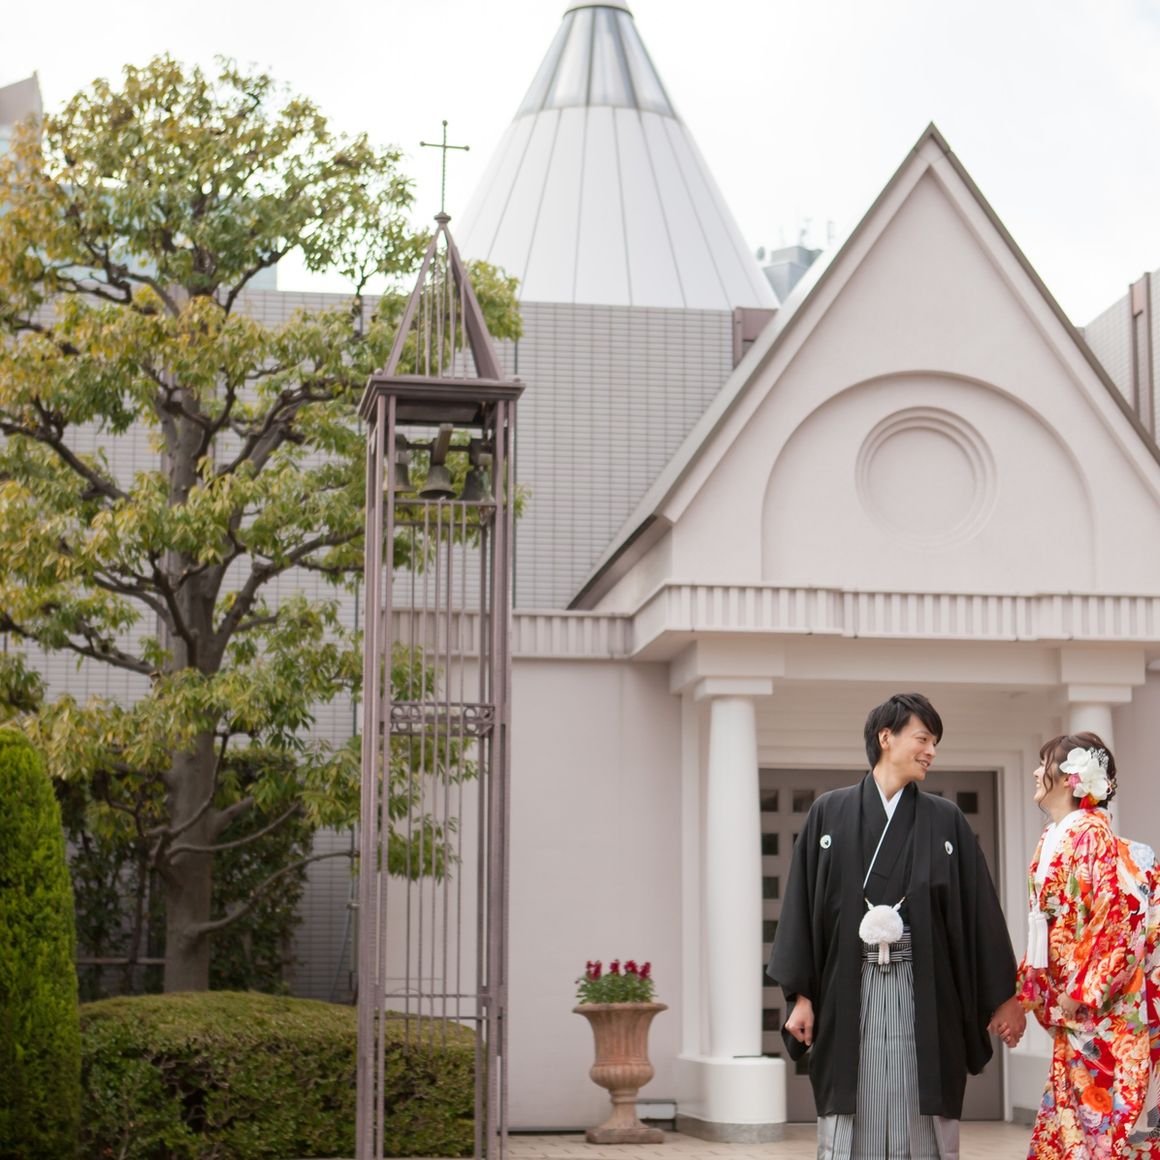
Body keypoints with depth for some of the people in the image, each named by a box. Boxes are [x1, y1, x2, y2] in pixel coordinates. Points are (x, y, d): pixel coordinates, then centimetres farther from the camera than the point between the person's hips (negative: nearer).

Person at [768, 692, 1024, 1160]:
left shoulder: (946, 821, 7)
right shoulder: (829, 813, 5)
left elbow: (979, 909, 7)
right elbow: (802, 903, 4)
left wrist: (1003, 994, 4)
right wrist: (801, 995, -2)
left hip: (924, 992, 1)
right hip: (849, 989, -1)